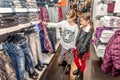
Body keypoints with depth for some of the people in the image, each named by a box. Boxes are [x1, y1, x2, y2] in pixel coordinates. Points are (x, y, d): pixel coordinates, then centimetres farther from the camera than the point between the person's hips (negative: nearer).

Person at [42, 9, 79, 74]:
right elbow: (55, 25, -17)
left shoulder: (75, 26, -19)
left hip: (71, 45, -3)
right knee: (62, 54, 27)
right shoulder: (64, 22, -13)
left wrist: (75, 46, -8)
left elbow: (76, 37, -13)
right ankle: (63, 61, 58)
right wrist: (47, 24, -30)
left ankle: (68, 66, 46)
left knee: (70, 56, 19)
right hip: (64, 44, 3)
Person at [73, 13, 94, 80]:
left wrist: (81, 52, -20)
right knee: (75, 60, 22)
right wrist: (76, 46, 9)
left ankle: (81, 74, 42)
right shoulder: (81, 27, -4)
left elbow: (86, 43, -24)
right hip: (78, 47, 7)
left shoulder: (89, 31, -25)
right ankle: (79, 69, 51)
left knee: (82, 62, 16)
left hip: (84, 50, -7)